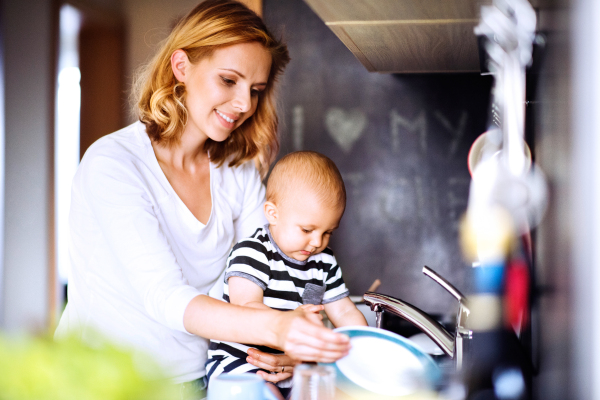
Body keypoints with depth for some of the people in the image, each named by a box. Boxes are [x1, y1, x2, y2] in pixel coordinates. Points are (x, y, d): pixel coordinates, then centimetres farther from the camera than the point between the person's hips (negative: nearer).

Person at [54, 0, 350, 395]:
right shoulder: (111, 163, -15)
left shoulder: (240, 172, 6)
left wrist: (286, 347, -22)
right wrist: (274, 326, -40)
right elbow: (165, 298, -25)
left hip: (196, 377, 4)